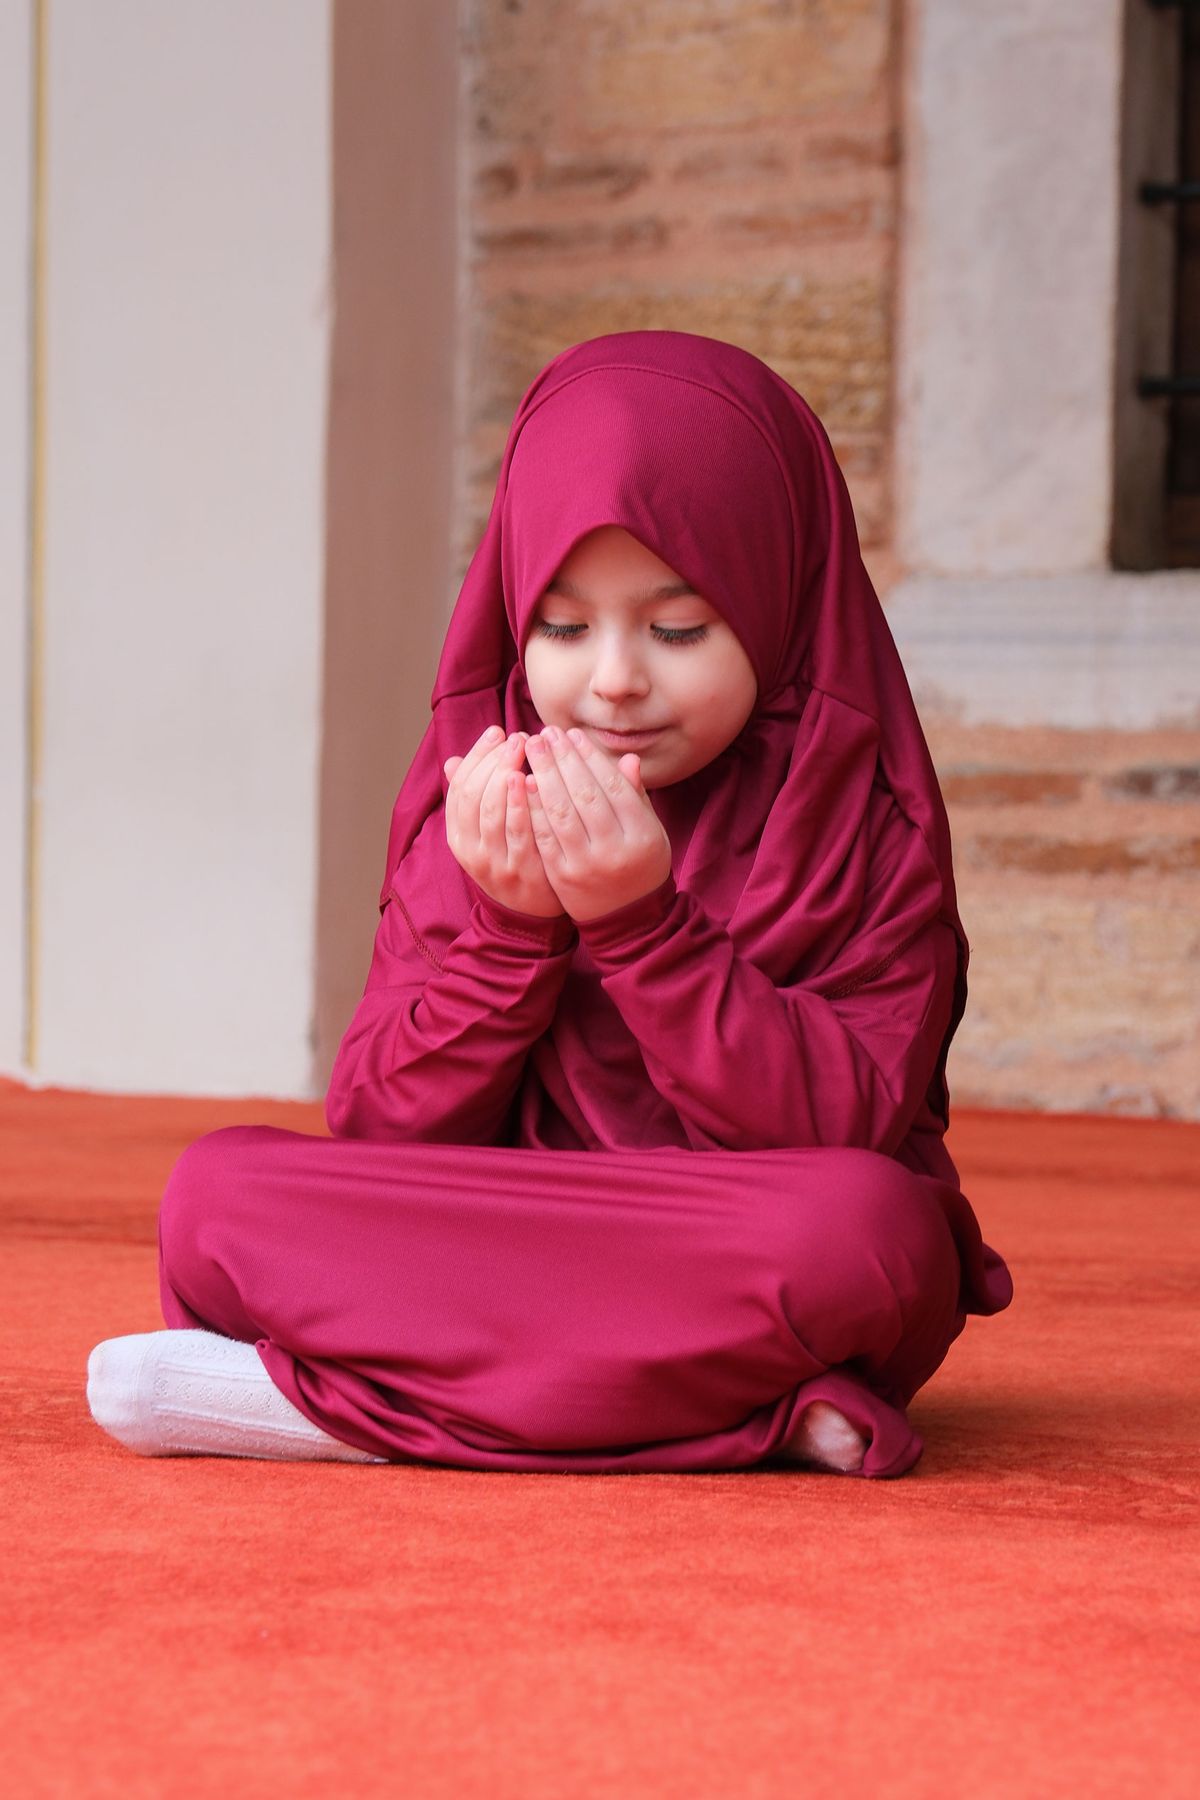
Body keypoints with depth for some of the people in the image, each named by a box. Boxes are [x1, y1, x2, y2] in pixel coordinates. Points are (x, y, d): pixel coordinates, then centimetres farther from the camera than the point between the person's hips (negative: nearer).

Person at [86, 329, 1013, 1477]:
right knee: (219, 1188, -18)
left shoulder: (866, 823, -4)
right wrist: (509, 931, -17)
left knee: (866, 1227, -37)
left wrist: (638, 921, -23)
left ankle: (332, 1399, -26)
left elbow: (849, 1132, -16)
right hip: (507, 1249, 3)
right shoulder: (472, 807, 4)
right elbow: (373, 1143, -2)